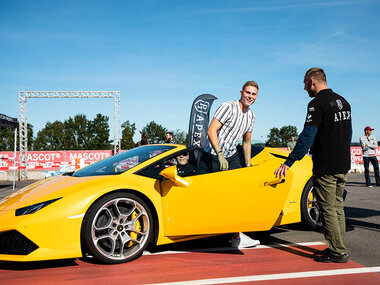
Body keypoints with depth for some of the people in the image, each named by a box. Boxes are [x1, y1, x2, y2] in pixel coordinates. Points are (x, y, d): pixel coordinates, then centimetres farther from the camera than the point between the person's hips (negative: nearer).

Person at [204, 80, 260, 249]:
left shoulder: (250, 115, 11)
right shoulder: (228, 107, -13)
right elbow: (211, 131, -21)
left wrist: (248, 165, 19)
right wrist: (220, 155, -25)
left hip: (231, 155, 7)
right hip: (213, 156, -6)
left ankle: (236, 236, 0)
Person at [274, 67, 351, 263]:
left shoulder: (317, 104, -15)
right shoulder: (343, 102, 12)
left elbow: (307, 137, -21)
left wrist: (289, 162, -18)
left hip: (325, 168, -9)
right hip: (343, 166, 9)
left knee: (328, 210, 0)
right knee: (337, 207, 15)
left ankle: (337, 252, 6)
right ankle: (339, 248, 22)